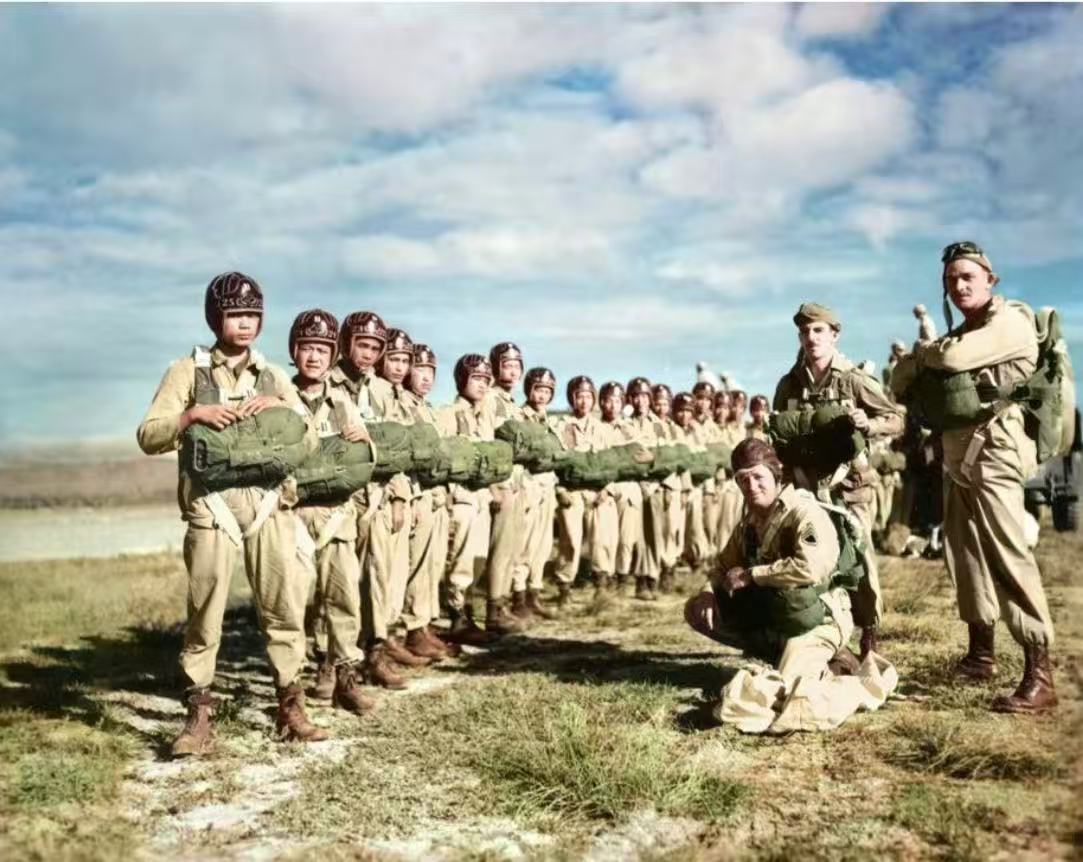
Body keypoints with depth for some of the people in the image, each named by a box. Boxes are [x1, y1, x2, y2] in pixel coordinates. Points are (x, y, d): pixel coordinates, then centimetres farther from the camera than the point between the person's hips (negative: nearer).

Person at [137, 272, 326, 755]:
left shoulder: (272, 376, 15)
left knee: (285, 605, 2)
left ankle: (289, 707, 13)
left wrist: (279, 407, -7)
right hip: (211, 506, -3)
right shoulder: (188, 371, 6)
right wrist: (194, 414, -17)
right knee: (204, 613, -1)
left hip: (268, 503, 3)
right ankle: (199, 715, 8)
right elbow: (148, 437, -1)